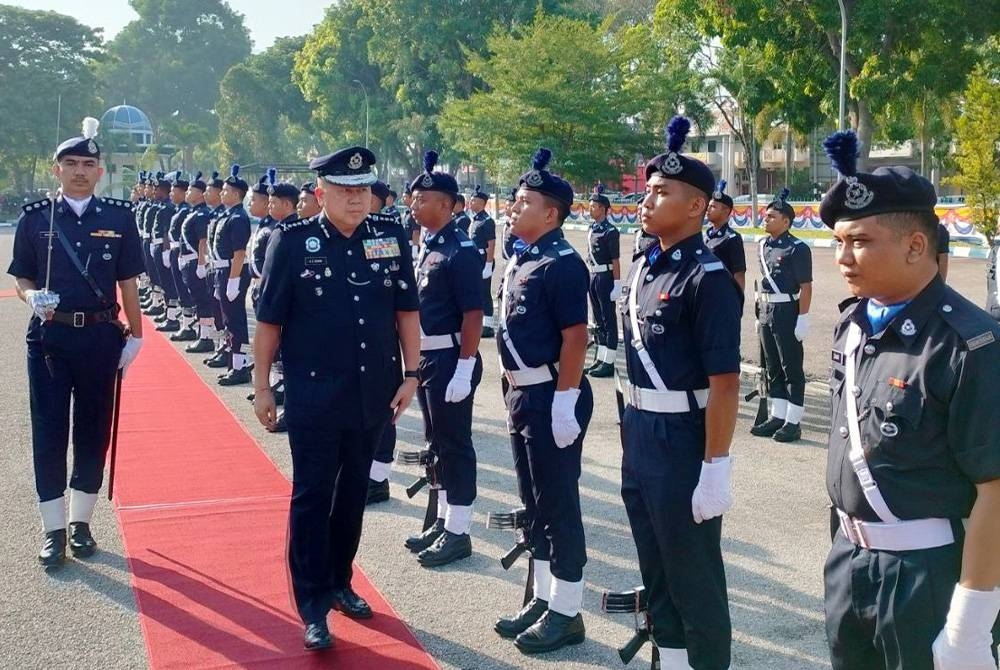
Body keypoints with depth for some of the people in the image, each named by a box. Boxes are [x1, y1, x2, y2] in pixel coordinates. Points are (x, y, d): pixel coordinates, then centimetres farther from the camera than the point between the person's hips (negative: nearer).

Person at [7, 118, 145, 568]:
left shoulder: (119, 217, 2)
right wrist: (32, 297, -16)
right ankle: (54, 530, 12)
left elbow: (128, 282, 5)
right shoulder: (35, 217, 2)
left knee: (94, 432, 8)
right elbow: (22, 279, 6)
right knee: (49, 434, 1)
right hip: (49, 336, 0)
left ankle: (80, 522, 23)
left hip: (100, 335, 1)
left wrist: (135, 335, 1)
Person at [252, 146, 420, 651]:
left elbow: (407, 312, 7)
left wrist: (410, 375, 2)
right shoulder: (292, 242, -7)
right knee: (312, 497, 2)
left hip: (373, 395, 4)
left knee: (353, 493, 16)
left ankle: (339, 582, 33)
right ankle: (313, 607, 11)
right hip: (313, 397, -3)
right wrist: (261, 386, -3)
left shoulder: (392, 241, 1)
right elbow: (268, 321, -3)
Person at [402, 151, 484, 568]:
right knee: (437, 443, 16)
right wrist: (416, 359, 18)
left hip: (449, 360, -9)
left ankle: (458, 533, 8)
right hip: (426, 358, 9)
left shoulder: (460, 250, -16)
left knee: (455, 445, -1)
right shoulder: (427, 247, 12)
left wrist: (464, 370, -22)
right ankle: (443, 522, 27)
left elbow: (473, 313, -19)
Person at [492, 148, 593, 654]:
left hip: (551, 397, -10)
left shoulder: (563, 264, -16)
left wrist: (564, 401, -22)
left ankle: (566, 613, 11)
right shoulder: (521, 259, 12)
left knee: (559, 505, 0)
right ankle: (542, 599, 28)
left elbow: (575, 337, -20)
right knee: (533, 503, 16)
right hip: (522, 394, 10)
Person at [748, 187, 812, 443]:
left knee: (791, 368, 0)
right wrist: (760, 314, 16)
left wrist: (803, 319, -17)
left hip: (787, 311, -8)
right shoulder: (764, 245, 11)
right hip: (766, 311, 8)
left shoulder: (797, 248, -12)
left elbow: (805, 287, -13)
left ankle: (793, 423, 6)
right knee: (772, 367, 13)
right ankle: (777, 417, 22)